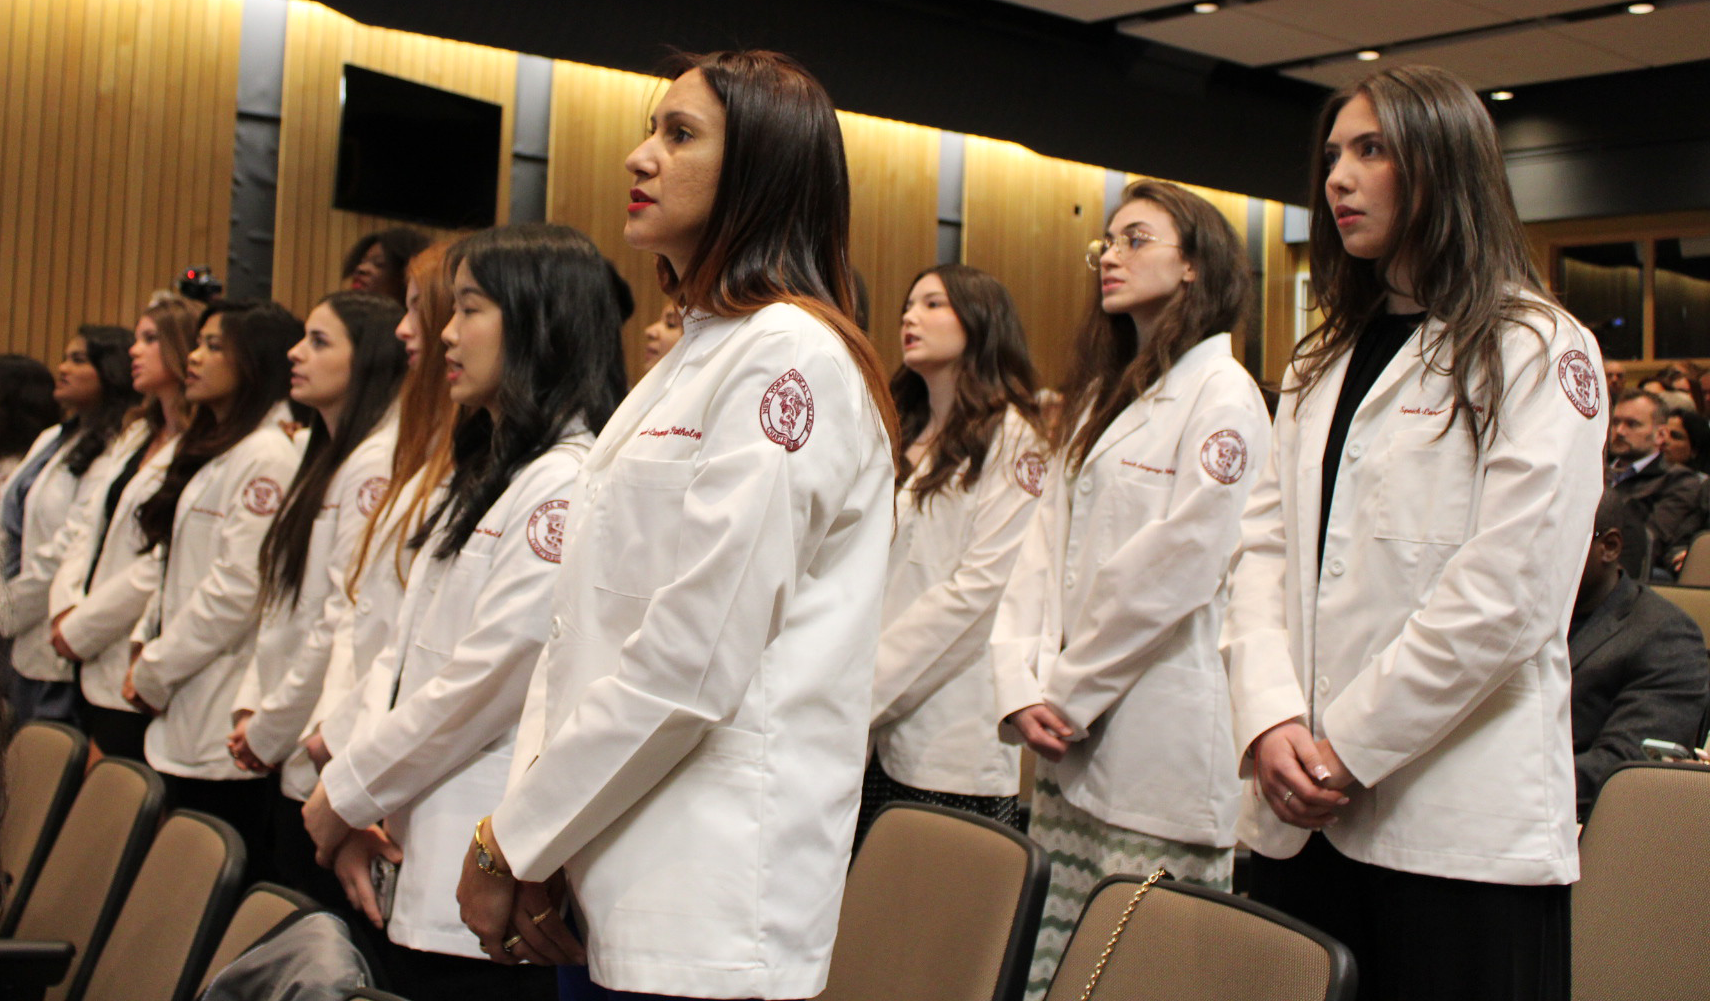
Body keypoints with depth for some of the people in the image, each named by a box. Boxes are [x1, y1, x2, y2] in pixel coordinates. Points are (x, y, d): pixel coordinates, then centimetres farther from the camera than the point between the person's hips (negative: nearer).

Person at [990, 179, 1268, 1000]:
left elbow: (1181, 562, -14)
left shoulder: (1222, 394, -5)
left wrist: (1070, 694, -7)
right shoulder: (1099, 401, 20)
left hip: (1158, 755, -7)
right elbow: (1043, 548, 13)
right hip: (1069, 751, 8)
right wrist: (1020, 686, -1)